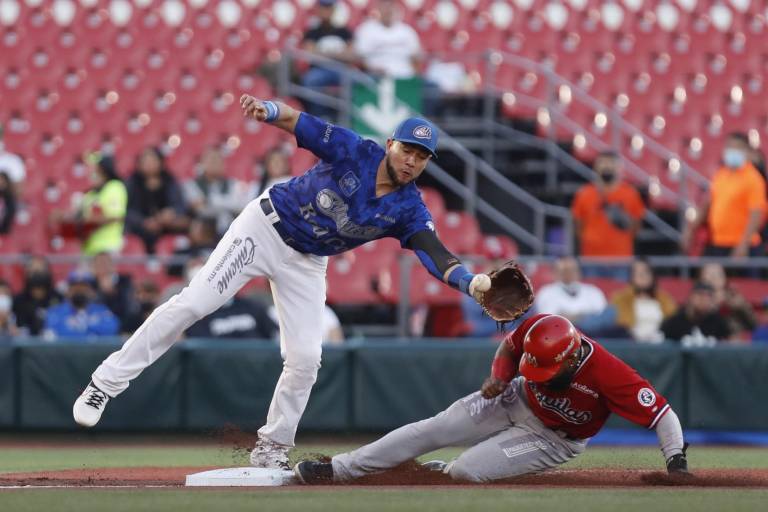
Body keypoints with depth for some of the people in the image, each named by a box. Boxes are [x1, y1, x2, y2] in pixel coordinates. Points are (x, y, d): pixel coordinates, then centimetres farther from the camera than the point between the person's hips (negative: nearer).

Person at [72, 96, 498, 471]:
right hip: (265, 228, -4)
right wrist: (267, 111, -51)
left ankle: (271, 450, 16)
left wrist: (471, 282, -45)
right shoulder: (354, 152, -18)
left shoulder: (409, 210, -11)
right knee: (191, 304, -14)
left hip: (306, 265, 4)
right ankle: (106, 383, -7)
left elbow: (435, 253, -24)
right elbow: (300, 124, -28)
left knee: (305, 359, -4)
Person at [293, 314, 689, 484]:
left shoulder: (609, 375, -40)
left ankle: (441, 472, 18)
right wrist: (499, 375, -20)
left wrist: (676, 461, -47)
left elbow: (663, 414, -36)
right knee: (431, 429, -4)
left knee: (465, 471, -20)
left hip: (555, 439, -4)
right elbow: (509, 346, -1)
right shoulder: (535, 330, -26)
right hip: (515, 401, 4)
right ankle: (338, 470, 7)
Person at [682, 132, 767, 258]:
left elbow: (757, 214, -16)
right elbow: (707, 204, 22)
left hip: (739, 248, -7)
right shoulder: (719, 175, 12)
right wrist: (691, 229, 16)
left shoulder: (753, 179, -9)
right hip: (714, 246, 7)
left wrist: (744, 245, -24)